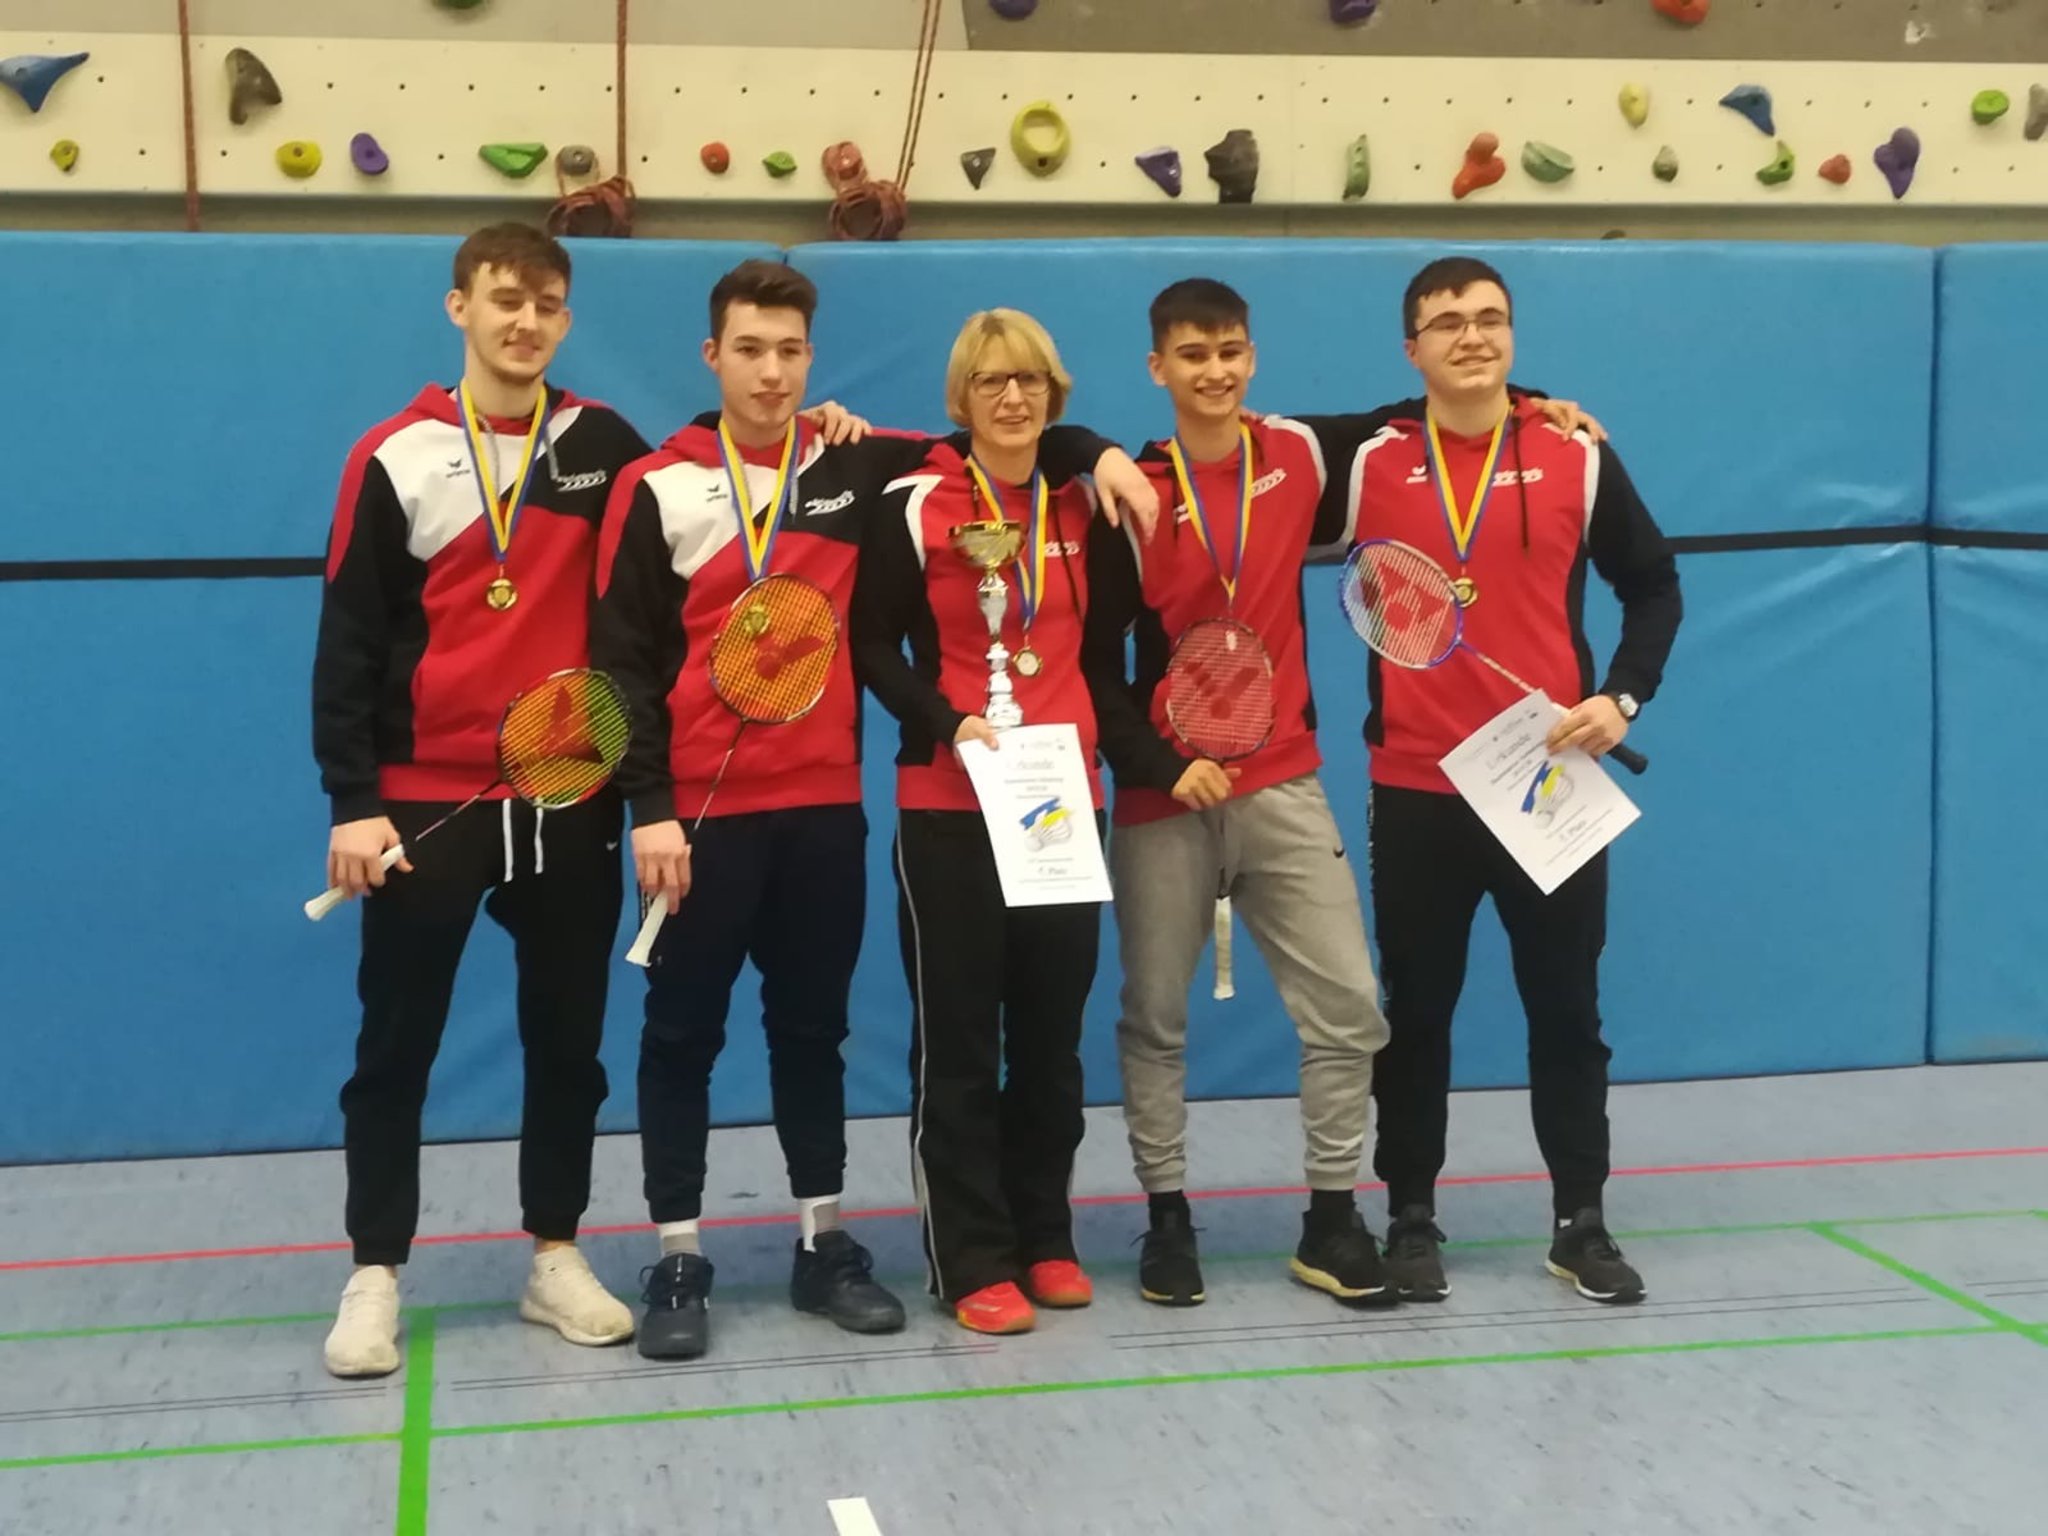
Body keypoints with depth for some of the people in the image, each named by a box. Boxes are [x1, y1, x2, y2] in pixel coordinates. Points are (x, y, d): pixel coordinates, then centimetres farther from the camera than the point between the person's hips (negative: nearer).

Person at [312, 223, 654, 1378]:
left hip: (571, 799, 2)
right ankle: (376, 1274, 15)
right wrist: (352, 802, -9)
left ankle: (557, 1256, 22)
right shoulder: (398, 457, -2)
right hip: (426, 799, -2)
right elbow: (350, 641, -4)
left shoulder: (603, 443, 4)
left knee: (569, 1039, 9)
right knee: (397, 1045, 4)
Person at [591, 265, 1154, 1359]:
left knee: (813, 1025, 12)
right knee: (683, 1033, 5)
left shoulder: (854, 467, 5)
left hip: (825, 806, 3)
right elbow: (623, 663, -5)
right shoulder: (658, 488, -3)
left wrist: (1093, 452, 1)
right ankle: (677, 1258, 15)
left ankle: (824, 1245, 22)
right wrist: (648, 807, -11)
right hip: (699, 812, -3)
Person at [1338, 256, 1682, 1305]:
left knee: (1566, 1009, 8)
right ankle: (1410, 1221, 21)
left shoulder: (1576, 456, 2)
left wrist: (1623, 696, -4)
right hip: (1416, 791, 0)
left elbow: (1653, 586, 10)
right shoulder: (1369, 464, 0)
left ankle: (1581, 1225, 20)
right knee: (1416, 1013, 9)